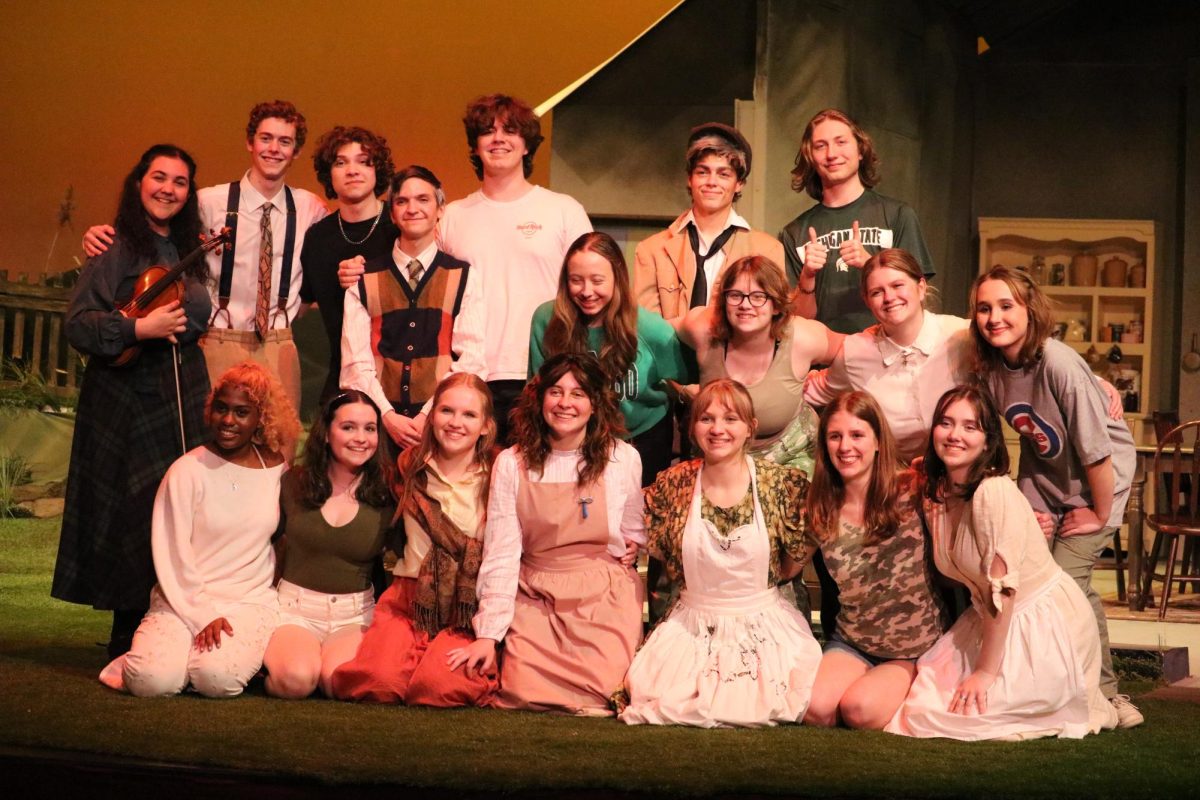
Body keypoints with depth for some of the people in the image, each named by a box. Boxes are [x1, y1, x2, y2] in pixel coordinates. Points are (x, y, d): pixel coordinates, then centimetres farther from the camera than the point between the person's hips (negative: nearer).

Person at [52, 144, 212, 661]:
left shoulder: (188, 252, 14)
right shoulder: (117, 248, -5)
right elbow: (78, 324, -12)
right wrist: (138, 328, -20)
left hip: (183, 400, 6)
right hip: (127, 400, -6)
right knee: (135, 514, -5)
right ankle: (128, 642, 6)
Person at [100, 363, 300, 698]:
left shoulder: (277, 469, 6)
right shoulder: (187, 471, -3)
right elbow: (171, 555, -6)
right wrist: (205, 617, -14)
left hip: (251, 601, 1)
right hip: (186, 598, -1)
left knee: (218, 678, -30)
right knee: (154, 680, -27)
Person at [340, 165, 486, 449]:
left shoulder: (465, 277, 9)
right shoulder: (364, 280, 11)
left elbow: (471, 359, 0)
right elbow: (356, 361, 4)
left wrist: (429, 416, -11)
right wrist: (388, 415, -10)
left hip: (441, 419, -1)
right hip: (379, 422, 1)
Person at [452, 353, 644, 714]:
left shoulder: (623, 459, -1)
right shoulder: (511, 464, 0)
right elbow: (500, 555, -2)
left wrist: (632, 545, -5)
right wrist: (488, 634, -9)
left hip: (604, 598, 0)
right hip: (536, 599, 1)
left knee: (604, 692, -21)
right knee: (522, 692, -18)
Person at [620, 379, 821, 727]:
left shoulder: (781, 484, -7)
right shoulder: (673, 485, -4)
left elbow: (794, 563, 3)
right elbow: (660, 554, 8)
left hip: (764, 627, -1)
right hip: (691, 627, 1)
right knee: (657, 699, -20)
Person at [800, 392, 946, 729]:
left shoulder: (911, 491, -9)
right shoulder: (821, 514, -2)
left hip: (916, 651, -2)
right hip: (850, 644, 2)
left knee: (859, 707, -28)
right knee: (814, 708, -26)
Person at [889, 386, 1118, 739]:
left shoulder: (995, 491, -23)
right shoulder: (936, 494, 2)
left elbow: (1003, 588, -23)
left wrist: (986, 671, -21)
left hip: (1045, 626, -8)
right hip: (990, 620, 8)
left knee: (939, 715, -14)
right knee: (923, 694, -3)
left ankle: (1074, 710, 4)